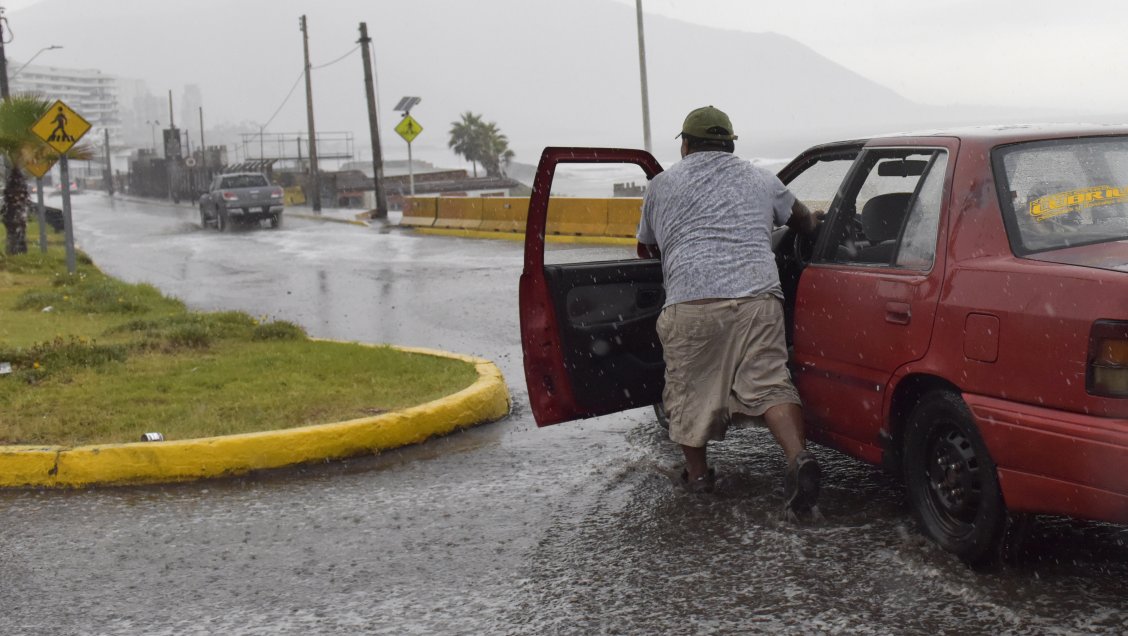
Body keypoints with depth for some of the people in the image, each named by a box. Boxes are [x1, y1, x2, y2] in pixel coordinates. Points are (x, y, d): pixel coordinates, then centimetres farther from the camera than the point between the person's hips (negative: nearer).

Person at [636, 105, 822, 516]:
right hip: (758, 296, 2)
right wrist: (815, 226, 62)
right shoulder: (760, 180, 23)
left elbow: (647, 250, 32)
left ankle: (697, 473, 23)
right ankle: (799, 458, -15)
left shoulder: (662, 185, 19)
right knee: (769, 384, 4)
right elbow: (804, 221, 39)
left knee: (688, 391, 13)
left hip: (691, 301, -2)